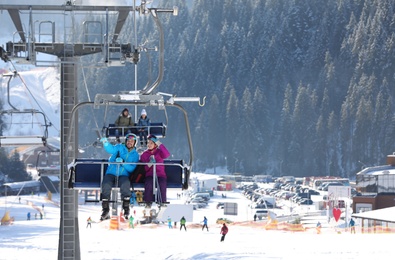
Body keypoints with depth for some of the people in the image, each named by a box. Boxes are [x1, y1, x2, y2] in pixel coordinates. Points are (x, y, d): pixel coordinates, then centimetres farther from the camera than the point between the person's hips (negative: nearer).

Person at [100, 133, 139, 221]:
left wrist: (122, 162, -19)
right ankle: (105, 211, -20)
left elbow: (131, 168, -2)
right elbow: (111, 149, -12)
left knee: (125, 185, -34)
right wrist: (106, 143, -33)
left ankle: (126, 209, -21)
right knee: (106, 185, -30)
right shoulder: (119, 147, 9)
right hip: (111, 173, 0)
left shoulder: (135, 155, 11)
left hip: (123, 175, 0)